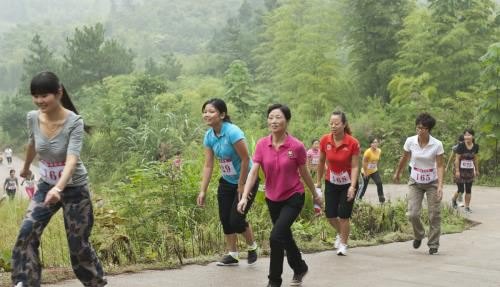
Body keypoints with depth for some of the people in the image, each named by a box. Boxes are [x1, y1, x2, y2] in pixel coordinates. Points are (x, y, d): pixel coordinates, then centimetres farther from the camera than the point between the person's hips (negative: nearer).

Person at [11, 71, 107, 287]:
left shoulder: (74, 122, -24)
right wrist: (26, 168, 31)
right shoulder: (33, 118, -10)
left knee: (78, 245, 1)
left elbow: (72, 159, -37)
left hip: (74, 188, -4)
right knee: (27, 231, -16)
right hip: (46, 186, 4)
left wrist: (59, 188, -53)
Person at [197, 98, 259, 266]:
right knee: (225, 219, 5)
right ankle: (232, 255, 21)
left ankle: (252, 247, 19)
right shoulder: (209, 136, -5)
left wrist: (242, 186, -17)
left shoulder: (232, 132, -26)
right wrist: (203, 191, -5)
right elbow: (208, 165, -2)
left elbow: (245, 160, -22)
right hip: (227, 182, 7)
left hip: (246, 181, -7)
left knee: (236, 219, -9)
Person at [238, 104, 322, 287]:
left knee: (276, 237, -18)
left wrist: (315, 195, 9)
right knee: (285, 237, 19)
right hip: (272, 199, 4)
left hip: (293, 198, -4)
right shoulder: (262, 144, -9)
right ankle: (300, 268, 45)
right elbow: (253, 171, -13)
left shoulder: (296, 146, -17)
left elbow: (304, 173, -3)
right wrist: (244, 196, -25)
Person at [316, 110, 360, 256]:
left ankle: (343, 244, 19)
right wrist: (319, 181, 8)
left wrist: (352, 186, -23)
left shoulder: (353, 143, -20)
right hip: (331, 182, 3)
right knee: (330, 215, 4)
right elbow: (321, 161, 3)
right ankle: (340, 233, 36)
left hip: (348, 183, -3)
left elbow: (355, 166, -15)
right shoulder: (325, 140, -11)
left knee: (344, 216, -4)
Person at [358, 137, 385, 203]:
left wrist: (376, 167, 13)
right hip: (366, 171, -5)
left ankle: (381, 199, -8)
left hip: (374, 171, 5)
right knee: (365, 185, 8)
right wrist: (365, 172, -17)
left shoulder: (379, 151, -5)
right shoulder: (368, 152, -24)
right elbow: (364, 162, -20)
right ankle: (359, 197, 31)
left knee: (379, 183, -13)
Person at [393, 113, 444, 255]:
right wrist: (397, 173, 20)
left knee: (434, 215, 0)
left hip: (432, 182, -2)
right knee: (412, 214, -7)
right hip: (415, 182, 2)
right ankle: (418, 235, 24)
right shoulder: (410, 141, -10)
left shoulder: (437, 145, -17)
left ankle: (433, 244, 17)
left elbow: (440, 166, -14)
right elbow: (404, 158, 7)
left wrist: (440, 186, -24)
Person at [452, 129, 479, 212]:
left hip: (470, 170, 4)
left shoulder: (475, 146, 0)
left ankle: (467, 207, 17)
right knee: (461, 190, -3)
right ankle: (454, 199, 27)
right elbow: (457, 159, -12)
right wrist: (457, 171, -16)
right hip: (461, 170, -4)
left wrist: (477, 170, 16)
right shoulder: (461, 146, -14)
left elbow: (475, 159, 12)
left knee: (468, 190, 7)